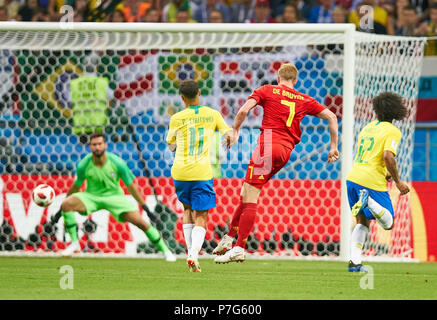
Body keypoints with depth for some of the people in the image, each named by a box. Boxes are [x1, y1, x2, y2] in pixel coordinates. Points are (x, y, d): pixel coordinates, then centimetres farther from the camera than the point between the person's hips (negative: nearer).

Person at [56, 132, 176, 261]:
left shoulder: (117, 163, -18)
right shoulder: (83, 165, -15)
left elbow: (130, 186, -7)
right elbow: (76, 186, 2)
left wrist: (145, 207, -5)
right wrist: (60, 211, 8)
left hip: (115, 197, -1)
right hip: (91, 196, 1)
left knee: (140, 222, -15)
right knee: (66, 205, -27)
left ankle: (165, 250, 5)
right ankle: (74, 243, -14)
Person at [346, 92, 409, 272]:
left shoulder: (368, 128, 17)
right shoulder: (393, 131, -5)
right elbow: (388, 156, -19)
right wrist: (398, 181, -9)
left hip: (353, 177, 7)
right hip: (372, 182, -7)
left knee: (362, 222, 17)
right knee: (388, 223, 4)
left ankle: (354, 262, 2)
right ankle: (369, 201, -24)